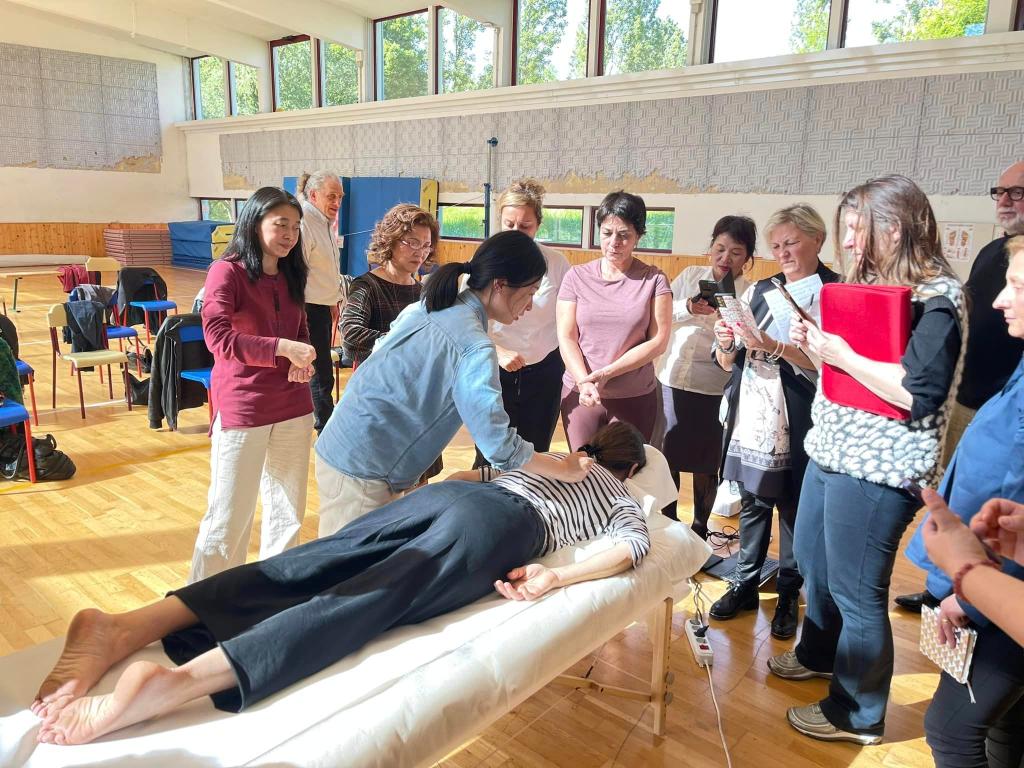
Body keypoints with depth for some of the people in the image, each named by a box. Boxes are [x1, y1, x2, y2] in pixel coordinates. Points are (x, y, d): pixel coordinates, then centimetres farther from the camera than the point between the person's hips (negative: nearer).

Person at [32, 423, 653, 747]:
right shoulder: (623, 493, 27)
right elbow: (636, 542, 5)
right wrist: (554, 578, -3)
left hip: (454, 493, 5)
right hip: (504, 526, -5)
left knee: (310, 566, -10)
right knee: (366, 600, -24)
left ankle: (128, 627, -27)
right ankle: (174, 684, -43)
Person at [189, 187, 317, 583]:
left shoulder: (290, 275, 10)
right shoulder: (227, 271, -9)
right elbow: (218, 337, -21)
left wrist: (303, 361, -6)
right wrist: (282, 349, -30)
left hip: (293, 408, 6)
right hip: (241, 409, -6)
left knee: (288, 512, 14)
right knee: (229, 517, 4)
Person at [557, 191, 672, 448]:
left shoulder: (654, 279, -1)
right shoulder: (577, 277, 1)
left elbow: (658, 341, -6)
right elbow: (566, 337, -2)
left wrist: (606, 373, -14)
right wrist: (585, 382, -18)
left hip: (635, 398, -1)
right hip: (580, 394, 1)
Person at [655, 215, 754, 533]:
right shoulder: (689, 275, 5)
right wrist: (688, 307, -20)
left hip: (711, 390, -3)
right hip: (669, 380, 3)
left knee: (704, 463, 10)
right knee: (665, 456, 13)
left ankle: (700, 528, 30)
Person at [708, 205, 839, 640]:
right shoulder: (758, 291, 10)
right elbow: (728, 363, 11)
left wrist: (773, 346, -25)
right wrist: (726, 345, -10)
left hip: (797, 423, -4)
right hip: (750, 415, 4)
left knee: (794, 508, 6)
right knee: (751, 502, 13)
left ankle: (789, 594, 23)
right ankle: (745, 585, 26)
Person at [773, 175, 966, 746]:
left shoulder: (936, 296, -16)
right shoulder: (873, 283, 12)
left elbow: (920, 393, -27)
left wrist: (844, 356, -21)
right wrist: (815, 345, 1)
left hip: (876, 470, -10)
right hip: (831, 453, 10)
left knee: (856, 591, 4)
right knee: (813, 563, 24)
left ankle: (857, 714, 24)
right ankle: (819, 654, 48)